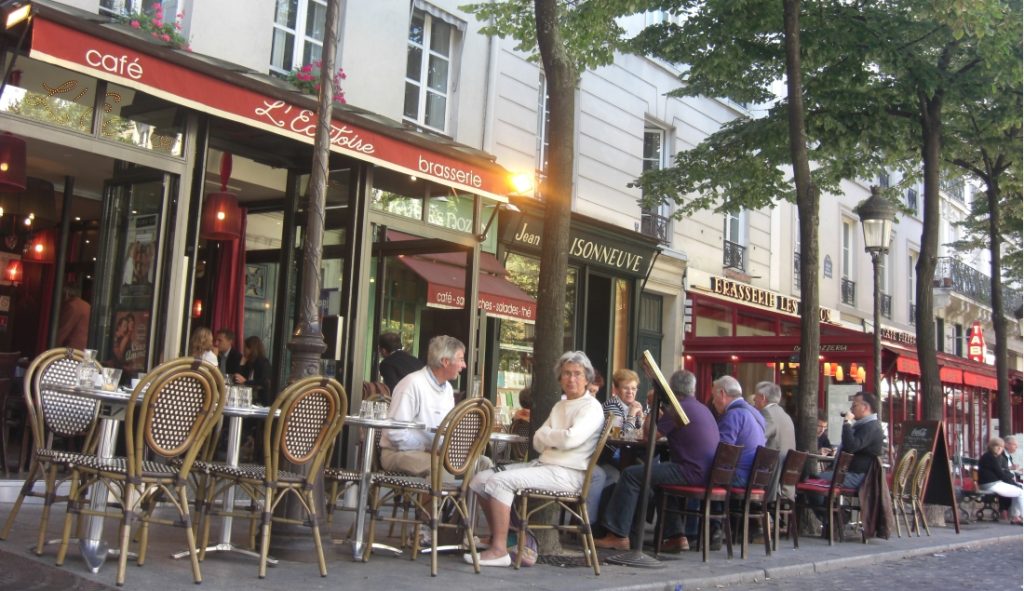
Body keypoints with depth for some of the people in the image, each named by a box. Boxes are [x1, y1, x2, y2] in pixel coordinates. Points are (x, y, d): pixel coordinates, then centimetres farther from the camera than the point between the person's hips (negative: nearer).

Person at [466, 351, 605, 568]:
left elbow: (571, 438, -23)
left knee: (500, 481, -25)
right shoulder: (559, 406, 21)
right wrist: (557, 438, -9)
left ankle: (499, 550, -21)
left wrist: (547, 434, -4)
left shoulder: (591, 407, -5)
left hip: (567, 473, -9)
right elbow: (538, 442, 12)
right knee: (481, 479, 1)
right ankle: (497, 536, 11)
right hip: (542, 464, 9)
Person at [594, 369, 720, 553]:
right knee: (658, 473, 33)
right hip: (706, 472, 9)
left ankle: (618, 535, -8)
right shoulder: (703, 409, 20)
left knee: (631, 475, -7)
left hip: (692, 472, -9)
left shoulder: (676, 408, -8)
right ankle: (675, 536, 26)